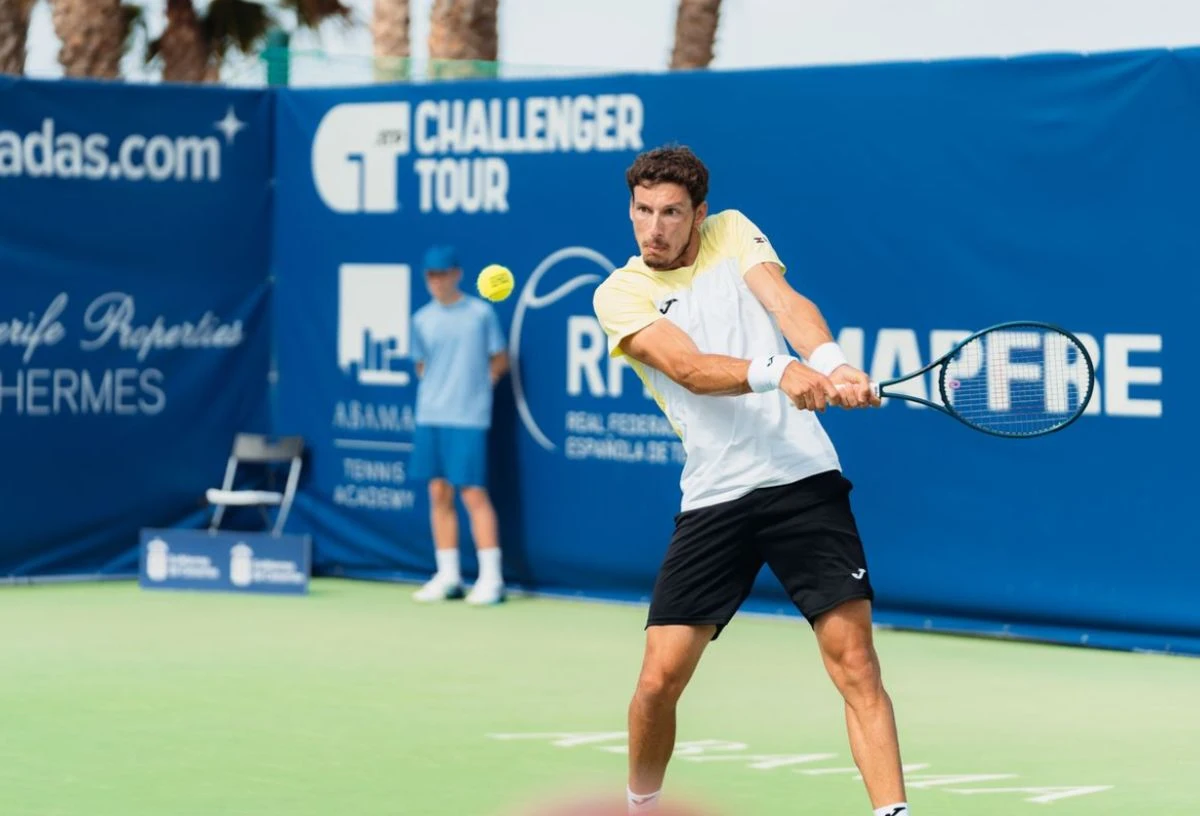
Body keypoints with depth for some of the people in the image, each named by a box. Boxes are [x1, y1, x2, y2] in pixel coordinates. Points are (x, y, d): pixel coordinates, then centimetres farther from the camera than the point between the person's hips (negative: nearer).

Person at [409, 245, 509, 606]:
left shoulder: (481, 313, -1)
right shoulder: (423, 319, 9)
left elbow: (500, 361, 6)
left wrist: (479, 384, -2)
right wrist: (436, 389, 4)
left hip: (468, 417, -5)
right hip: (431, 416, 5)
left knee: (473, 492, -8)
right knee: (439, 494, 6)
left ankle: (491, 578, -5)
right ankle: (447, 576, 13)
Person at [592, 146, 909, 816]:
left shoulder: (732, 233, 11)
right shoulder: (619, 294, 3)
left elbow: (787, 302, -6)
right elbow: (689, 368, -14)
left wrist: (831, 361, -28)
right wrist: (778, 372, -33)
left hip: (804, 479, 0)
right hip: (713, 501, 0)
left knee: (855, 663, -11)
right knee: (660, 679, -3)